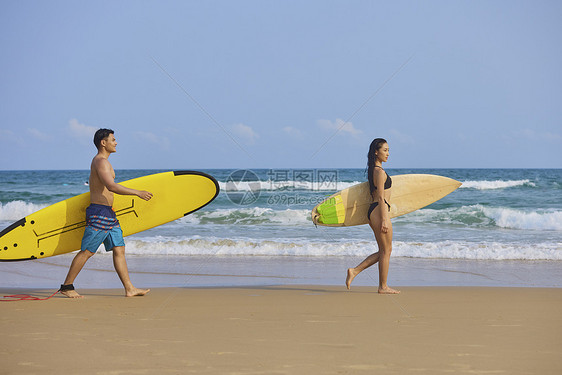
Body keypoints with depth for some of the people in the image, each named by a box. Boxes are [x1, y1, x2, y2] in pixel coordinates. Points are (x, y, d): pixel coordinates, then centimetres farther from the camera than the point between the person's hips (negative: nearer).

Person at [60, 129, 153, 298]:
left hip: (109, 214, 10)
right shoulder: (101, 161, -14)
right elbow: (111, 186, -26)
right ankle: (66, 286, 4)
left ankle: (129, 289, 4)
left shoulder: (102, 161, 19)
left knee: (119, 249, 5)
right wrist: (137, 193, -24)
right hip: (99, 213, -10)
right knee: (86, 252, -5)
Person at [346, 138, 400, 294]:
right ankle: (383, 287, 7)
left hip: (373, 211, 10)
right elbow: (381, 197, -17)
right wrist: (384, 220, -20)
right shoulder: (380, 171, -13)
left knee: (382, 252, 14)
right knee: (386, 250, 0)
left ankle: (355, 271, 11)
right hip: (380, 211, -10)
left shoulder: (373, 170, 17)